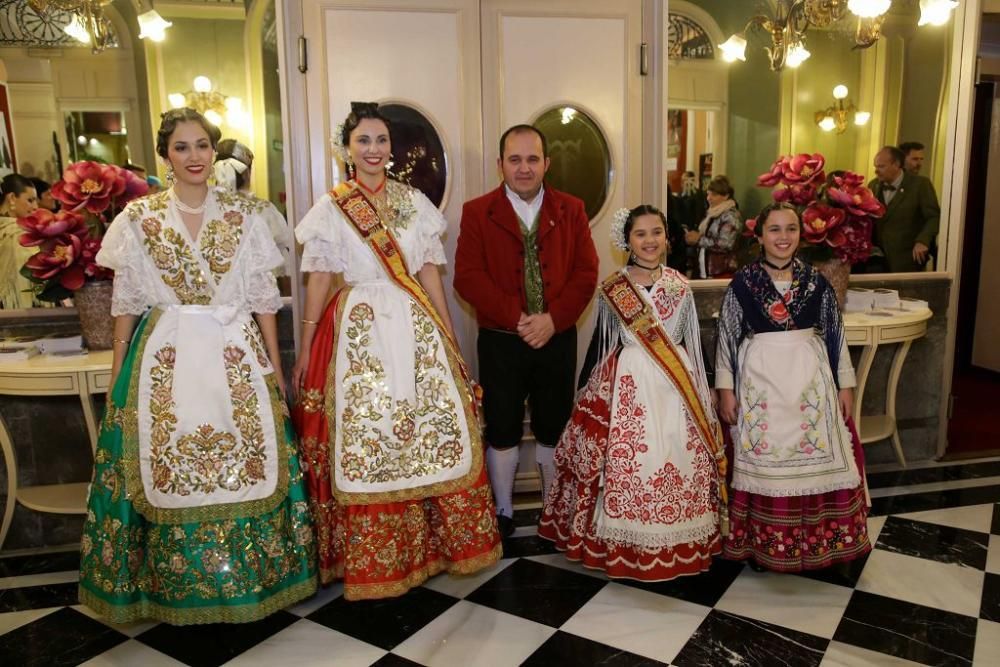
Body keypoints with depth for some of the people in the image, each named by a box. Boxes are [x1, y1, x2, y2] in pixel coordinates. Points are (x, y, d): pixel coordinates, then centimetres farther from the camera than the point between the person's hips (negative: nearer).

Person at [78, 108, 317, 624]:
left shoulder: (242, 215, 4)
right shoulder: (137, 218, 4)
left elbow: (263, 296, 5)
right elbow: (126, 302, 7)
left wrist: (274, 366, 3)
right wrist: (117, 374, 5)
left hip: (235, 353, 0)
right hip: (164, 358, 0)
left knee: (245, 459, 1)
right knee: (166, 464, 3)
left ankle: (250, 575, 20)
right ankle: (176, 583, 23)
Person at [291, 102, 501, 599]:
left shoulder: (415, 202, 11)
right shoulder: (330, 208, 5)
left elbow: (430, 275, 11)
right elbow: (318, 281, 4)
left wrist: (450, 338, 9)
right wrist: (305, 351, 3)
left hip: (416, 326, 3)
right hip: (359, 330, -2)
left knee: (437, 431, 0)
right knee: (363, 435, -1)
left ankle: (435, 543, 20)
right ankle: (373, 558, 18)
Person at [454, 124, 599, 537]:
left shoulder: (571, 210, 6)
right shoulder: (477, 212, 0)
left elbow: (586, 273, 0)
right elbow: (467, 277, -9)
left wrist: (553, 319, -15)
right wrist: (515, 319, -18)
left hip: (558, 338, 2)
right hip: (500, 341, -1)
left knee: (554, 427, 12)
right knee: (502, 429, 7)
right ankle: (503, 512, 25)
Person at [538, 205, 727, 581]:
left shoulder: (680, 286, 7)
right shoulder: (611, 288, 1)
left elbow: (692, 342, 11)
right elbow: (600, 341, 7)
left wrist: (699, 388, 11)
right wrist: (588, 386, 9)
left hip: (676, 382, 2)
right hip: (626, 382, -2)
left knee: (680, 457, 3)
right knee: (624, 457, -4)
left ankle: (678, 544, 20)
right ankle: (625, 544, 13)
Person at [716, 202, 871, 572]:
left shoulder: (816, 282, 5)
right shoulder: (742, 283, -1)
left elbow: (835, 335, 10)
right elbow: (726, 337, 0)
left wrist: (844, 385, 8)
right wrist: (725, 389, -3)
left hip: (810, 380, 2)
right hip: (760, 380, -2)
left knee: (816, 458, 5)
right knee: (762, 461, 3)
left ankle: (816, 541, 22)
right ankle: (761, 543, 18)